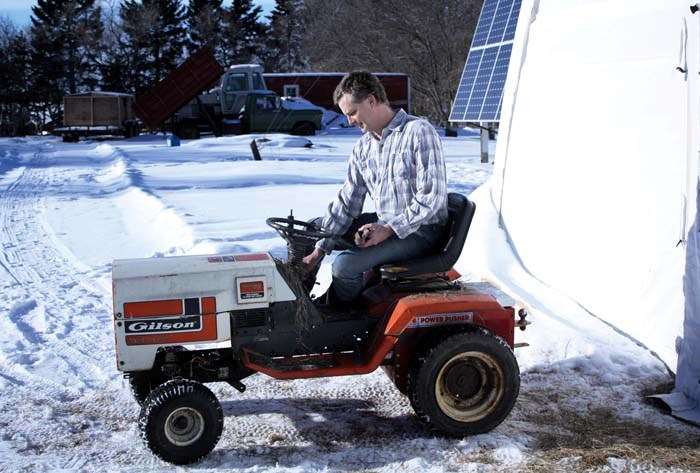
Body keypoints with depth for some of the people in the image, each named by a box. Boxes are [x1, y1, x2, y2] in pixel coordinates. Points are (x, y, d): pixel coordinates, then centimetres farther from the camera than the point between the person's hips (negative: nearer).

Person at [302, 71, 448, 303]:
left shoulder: (419, 132, -17)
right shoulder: (363, 147, 7)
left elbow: (432, 197, -22)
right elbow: (347, 202, 6)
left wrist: (389, 229, -26)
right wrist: (320, 249, -1)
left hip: (419, 230, -8)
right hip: (385, 224, 8)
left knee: (345, 265, -25)